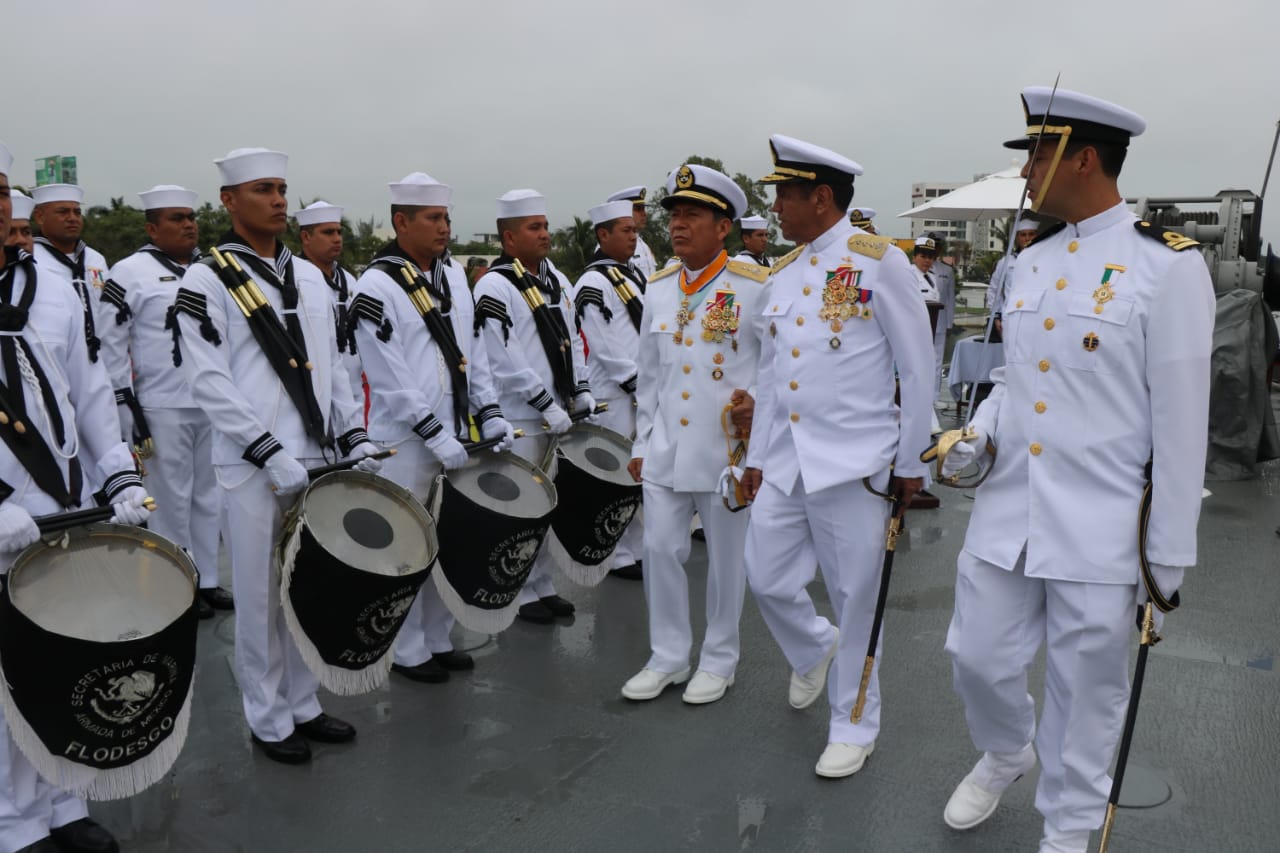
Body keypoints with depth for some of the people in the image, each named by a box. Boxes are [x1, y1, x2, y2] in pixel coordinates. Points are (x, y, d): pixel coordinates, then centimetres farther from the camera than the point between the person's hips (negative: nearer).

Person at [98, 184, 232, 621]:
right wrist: (128, 407, -11)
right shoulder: (131, 273, -6)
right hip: (162, 409, -5)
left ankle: (207, 580, 23)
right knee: (172, 501, 3)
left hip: (212, 405, 6)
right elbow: (110, 344, -8)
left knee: (209, 497, 12)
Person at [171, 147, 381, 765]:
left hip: (316, 459, 6)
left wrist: (353, 436, 5)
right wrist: (271, 454, -19)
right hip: (253, 470, -5)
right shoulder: (205, 281, -6)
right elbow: (208, 383, -13)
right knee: (261, 598, 5)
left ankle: (303, 706, 28)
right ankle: (269, 721, 20)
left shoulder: (309, 276, 13)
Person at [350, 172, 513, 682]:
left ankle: (438, 640, 28)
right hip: (405, 442, -7)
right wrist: (436, 435, -18)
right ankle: (408, 653, 19)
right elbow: (390, 380, -16)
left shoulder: (454, 275, 11)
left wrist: (488, 413, 5)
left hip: (454, 436, 7)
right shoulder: (377, 287, -12)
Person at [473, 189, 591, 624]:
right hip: (519, 421, -7)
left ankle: (543, 587, 25)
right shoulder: (493, 286, -12)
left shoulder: (555, 278, 13)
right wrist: (548, 407, -18)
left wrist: (581, 393, 9)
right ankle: (520, 595, 14)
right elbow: (504, 360, -18)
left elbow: (573, 340, 18)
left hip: (558, 415, 7)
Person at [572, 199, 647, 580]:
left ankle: (640, 548, 25)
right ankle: (620, 557, 10)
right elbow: (607, 349, -18)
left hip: (643, 393, 9)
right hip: (615, 398, -9)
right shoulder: (593, 284, -13)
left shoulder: (632, 274, 16)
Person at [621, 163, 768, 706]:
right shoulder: (658, 288, 8)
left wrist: (759, 403, -20)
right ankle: (667, 657, 24)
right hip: (666, 448, 4)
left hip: (728, 448, -4)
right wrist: (642, 443, 12)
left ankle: (718, 661, 25)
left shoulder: (755, 287, -7)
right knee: (660, 550, 7)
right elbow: (648, 372, 13)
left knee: (725, 558, 8)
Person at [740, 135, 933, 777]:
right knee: (766, 579, 10)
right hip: (783, 463, 6)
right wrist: (756, 456, 16)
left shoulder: (879, 261, -7)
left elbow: (917, 368, -5)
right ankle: (814, 650, 42)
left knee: (854, 598, 5)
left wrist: (910, 462, -3)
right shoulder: (782, 274, 12)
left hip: (853, 463, -6)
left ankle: (854, 725, 24)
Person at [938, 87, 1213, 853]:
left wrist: (1169, 554, -9)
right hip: (1006, 513, 6)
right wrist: (977, 432, -2)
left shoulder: (1168, 264, -11)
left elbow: (1181, 419, -10)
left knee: (1086, 690, 9)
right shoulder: (1031, 262, 9)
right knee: (979, 657, 13)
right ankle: (1006, 753, 45)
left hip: (1100, 533, -5)